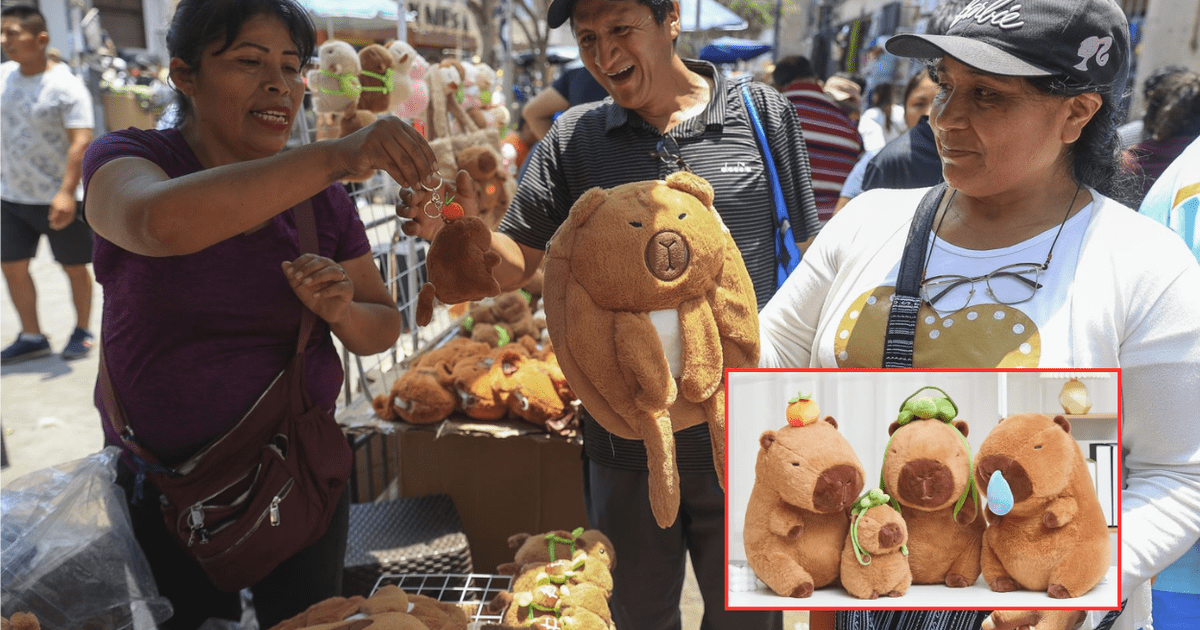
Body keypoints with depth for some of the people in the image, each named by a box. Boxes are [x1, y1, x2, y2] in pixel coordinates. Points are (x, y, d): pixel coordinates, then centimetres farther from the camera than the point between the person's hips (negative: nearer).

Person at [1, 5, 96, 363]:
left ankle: (82, 332, 25)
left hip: (57, 198, -6)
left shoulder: (66, 85, -15)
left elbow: (81, 141, -21)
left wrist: (66, 193, -27)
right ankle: (32, 337, 22)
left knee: (74, 267, 6)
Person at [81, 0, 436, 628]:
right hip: (162, 488, -2)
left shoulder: (323, 199, -1)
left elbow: (382, 328, 4)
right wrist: (336, 155, -44)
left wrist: (340, 311, -19)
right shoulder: (122, 159, -10)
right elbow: (162, 222, -35)